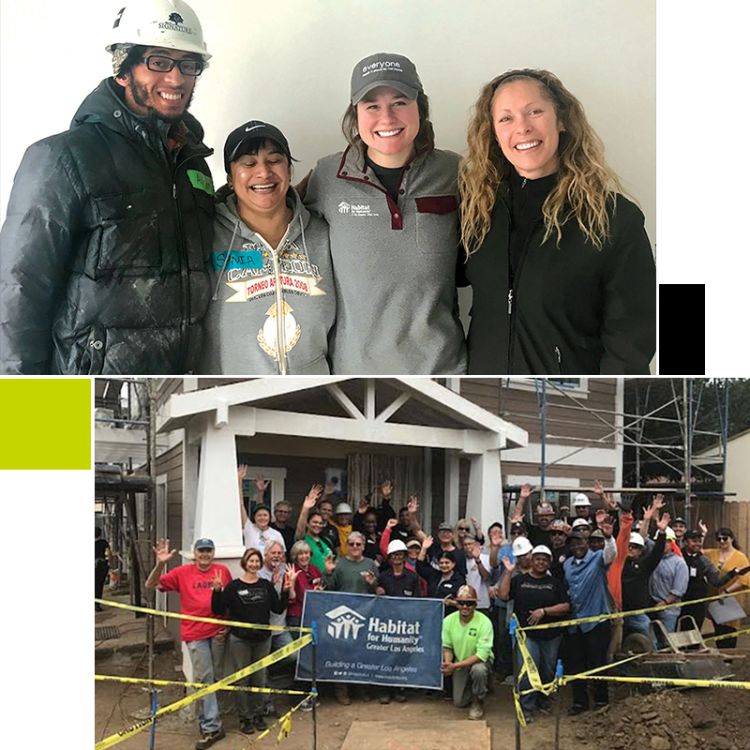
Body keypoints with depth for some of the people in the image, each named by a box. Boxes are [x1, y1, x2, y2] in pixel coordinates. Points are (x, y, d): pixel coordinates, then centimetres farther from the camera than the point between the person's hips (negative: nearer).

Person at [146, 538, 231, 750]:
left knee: (216, 677, 11)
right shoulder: (182, 572, -2)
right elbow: (150, 585, -4)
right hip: (195, 634, -2)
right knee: (204, 678, -3)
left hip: (218, 631, 2)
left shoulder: (223, 571, 2)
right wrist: (160, 564, -20)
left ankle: (206, 721, 29)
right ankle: (212, 727, 2)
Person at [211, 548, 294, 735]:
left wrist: (286, 590, -8)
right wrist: (217, 591, -23)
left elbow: (278, 608, 3)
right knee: (242, 679, 4)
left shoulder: (266, 586, 5)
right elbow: (219, 610, -9)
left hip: (263, 638, 3)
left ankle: (258, 714, 25)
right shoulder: (234, 586, -5)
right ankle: (245, 718, 15)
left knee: (260, 679, 11)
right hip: (240, 639, -3)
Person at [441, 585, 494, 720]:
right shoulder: (449, 620, -14)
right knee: (459, 703, -2)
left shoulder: (484, 622, -26)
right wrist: (448, 664, -23)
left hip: (481, 660, -3)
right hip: (460, 663, 3)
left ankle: (478, 701, -8)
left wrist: (455, 666, -34)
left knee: (478, 670, -37)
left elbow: (482, 654, -29)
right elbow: (447, 646, -1)